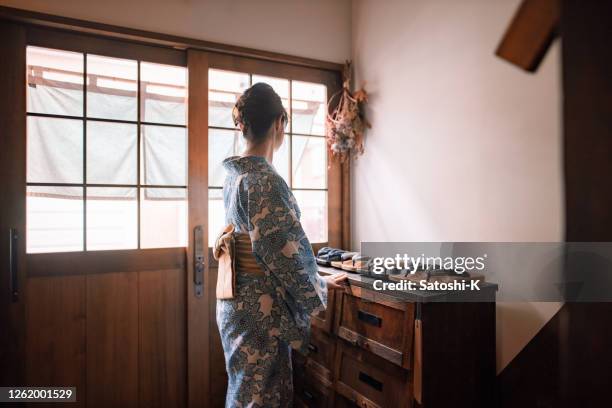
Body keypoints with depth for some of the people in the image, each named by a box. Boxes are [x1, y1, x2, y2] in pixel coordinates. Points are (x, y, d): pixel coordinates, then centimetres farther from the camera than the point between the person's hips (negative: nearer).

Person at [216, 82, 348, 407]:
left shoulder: (234, 174, 7)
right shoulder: (266, 179, -21)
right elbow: (288, 250, -20)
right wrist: (320, 288, -1)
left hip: (238, 301, 9)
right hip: (260, 308, -9)